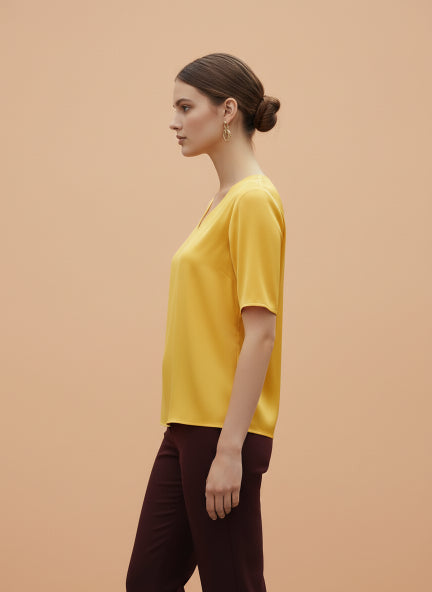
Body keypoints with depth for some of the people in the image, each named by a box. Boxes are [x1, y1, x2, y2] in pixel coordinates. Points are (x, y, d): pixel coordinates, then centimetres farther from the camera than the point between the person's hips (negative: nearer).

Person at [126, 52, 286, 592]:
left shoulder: (254, 201, -13)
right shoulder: (222, 200, 16)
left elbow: (260, 332, -19)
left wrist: (230, 450, -22)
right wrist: (192, 435, 20)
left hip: (224, 431, -9)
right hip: (187, 426, 9)